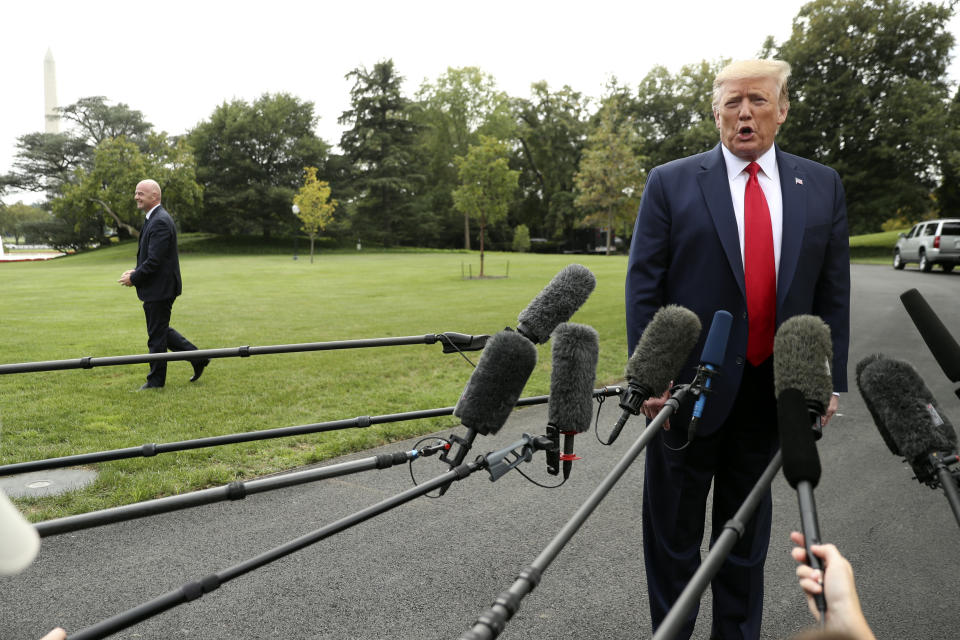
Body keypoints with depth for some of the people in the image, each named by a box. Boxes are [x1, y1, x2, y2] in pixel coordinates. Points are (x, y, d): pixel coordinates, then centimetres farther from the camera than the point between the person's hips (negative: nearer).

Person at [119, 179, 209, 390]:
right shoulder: (154, 219, 13)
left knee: (157, 335, 1)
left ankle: (156, 380, 13)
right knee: (160, 331, 18)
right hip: (156, 288, 10)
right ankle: (197, 358, 23)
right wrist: (136, 270, 6)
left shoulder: (160, 222, -20)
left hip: (160, 288, -10)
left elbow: (155, 260, -24)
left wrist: (134, 278, -13)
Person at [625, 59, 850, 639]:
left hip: (774, 388, 3)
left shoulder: (822, 187, 5)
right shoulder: (670, 184, -4)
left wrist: (830, 380, 1)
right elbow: (643, 286, -6)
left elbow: (833, 292, 6)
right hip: (690, 383, -2)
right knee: (674, 528, 11)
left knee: (748, 528, 18)